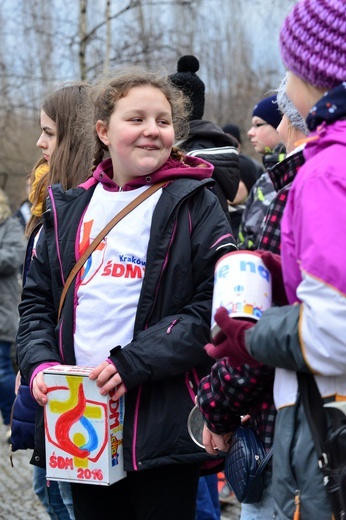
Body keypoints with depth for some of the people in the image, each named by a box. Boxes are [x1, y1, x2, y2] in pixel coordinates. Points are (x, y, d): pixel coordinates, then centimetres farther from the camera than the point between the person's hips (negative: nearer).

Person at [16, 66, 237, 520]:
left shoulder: (193, 204, -2)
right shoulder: (69, 209, 12)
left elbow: (216, 306, -11)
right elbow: (37, 300, 16)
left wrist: (133, 363, -18)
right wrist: (39, 362, -3)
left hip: (162, 426, -4)